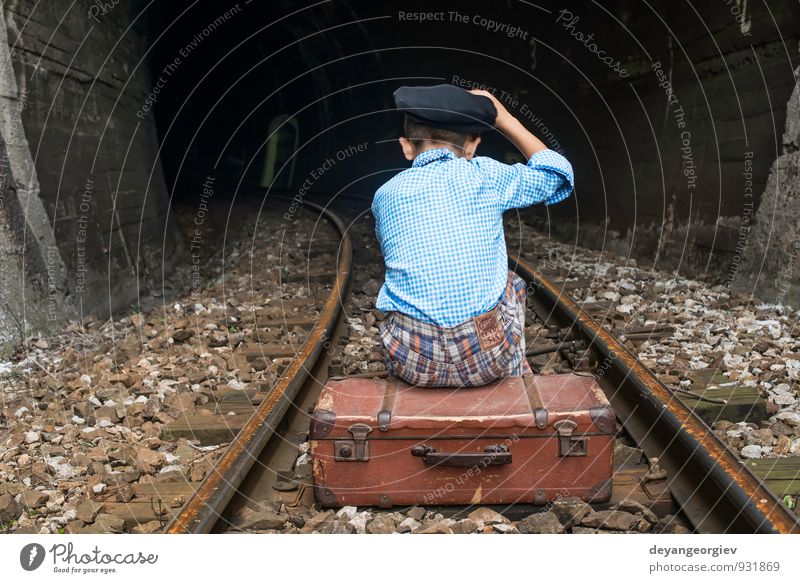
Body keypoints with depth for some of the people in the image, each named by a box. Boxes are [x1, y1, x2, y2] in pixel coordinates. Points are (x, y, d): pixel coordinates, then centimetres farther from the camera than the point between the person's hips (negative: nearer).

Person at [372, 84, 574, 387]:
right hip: (487, 355, -1)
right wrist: (505, 120, 25)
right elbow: (557, 171, 17)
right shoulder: (485, 175, 0)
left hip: (413, 362, 1)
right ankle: (513, 375, 44)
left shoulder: (385, 195, 5)